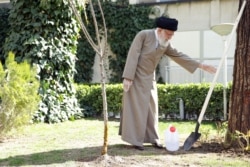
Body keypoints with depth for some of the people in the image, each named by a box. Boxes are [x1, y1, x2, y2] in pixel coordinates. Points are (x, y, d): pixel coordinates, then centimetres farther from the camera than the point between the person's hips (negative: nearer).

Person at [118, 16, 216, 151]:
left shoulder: (166, 44, 4)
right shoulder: (143, 35, -15)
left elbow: (179, 56, 11)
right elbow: (133, 55, -18)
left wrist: (201, 66, 9)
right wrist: (128, 77, -23)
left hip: (149, 79, 7)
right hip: (135, 77, -7)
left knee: (151, 108, 7)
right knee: (136, 107, -5)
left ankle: (152, 138, 15)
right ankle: (135, 140, 0)